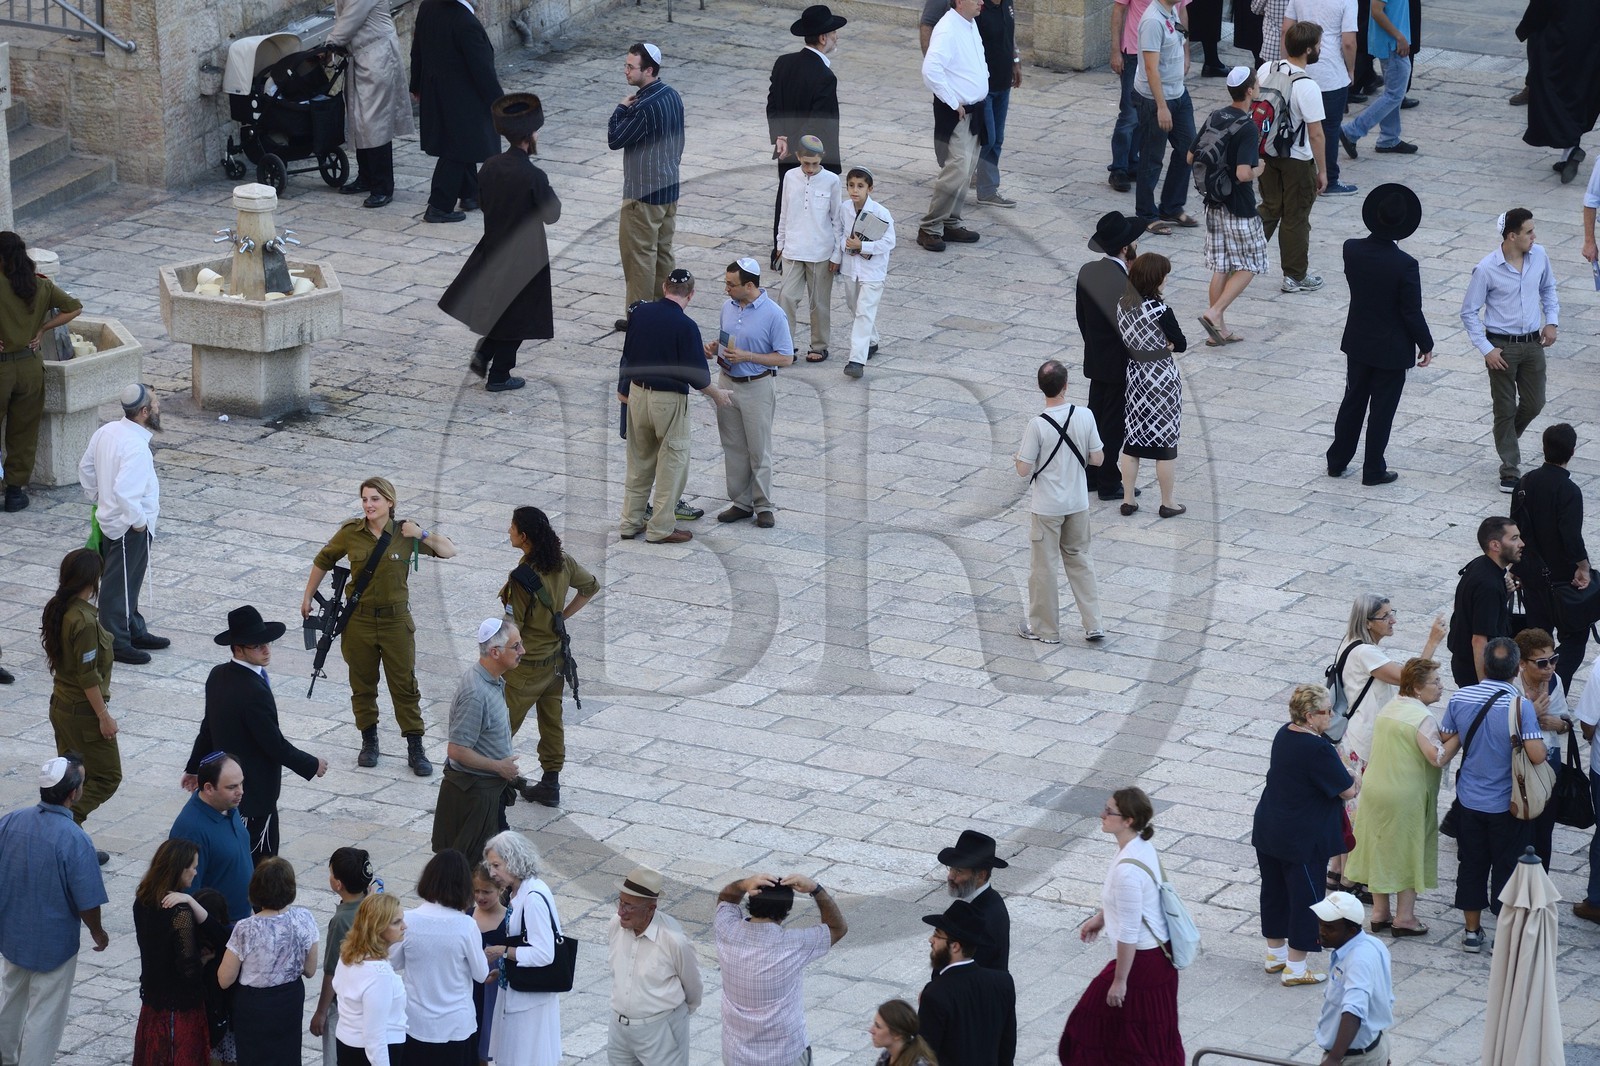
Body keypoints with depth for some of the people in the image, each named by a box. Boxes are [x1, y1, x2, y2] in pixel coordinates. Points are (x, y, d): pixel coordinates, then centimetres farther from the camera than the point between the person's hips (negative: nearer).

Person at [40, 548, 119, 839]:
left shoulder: (56, 609, 1)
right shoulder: (84, 621, -26)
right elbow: (88, 676, -23)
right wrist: (103, 715, -16)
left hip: (61, 704, 9)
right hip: (83, 712, -9)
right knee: (107, 775, 3)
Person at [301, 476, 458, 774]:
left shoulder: (405, 532, -7)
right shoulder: (351, 533, -5)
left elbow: (449, 551, -5)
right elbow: (323, 561, 10)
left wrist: (422, 535, -20)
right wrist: (307, 597, 13)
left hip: (395, 620, -1)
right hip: (359, 620, 1)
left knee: (405, 685, 2)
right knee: (362, 684, 12)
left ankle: (415, 750, 8)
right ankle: (369, 741, 28)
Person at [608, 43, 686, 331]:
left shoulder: (646, 107, -25)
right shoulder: (672, 96, 3)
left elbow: (614, 140, -18)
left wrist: (621, 108, -6)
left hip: (644, 194, -9)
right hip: (669, 187, 9)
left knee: (639, 253, 1)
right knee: (662, 251, 16)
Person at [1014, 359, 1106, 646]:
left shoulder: (1037, 424, -21)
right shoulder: (1085, 416, -11)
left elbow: (1023, 470, -16)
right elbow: (1098, 459, -3)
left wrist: (1019, 455, 5)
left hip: (1045, 507, -4)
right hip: (1078, 504, 4)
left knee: (1042, 566, 11)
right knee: (1080, 560, 19)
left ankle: (1045, 628, 21)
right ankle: (1093, 625, 17)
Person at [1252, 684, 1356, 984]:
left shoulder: (1284, 735, 1)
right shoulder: (1318, 750, -25)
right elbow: (1347, 790, -18)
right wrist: (1356, 782, 3)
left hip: (1268, 832, 8)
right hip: (1304, 840, -8)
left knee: (1274, 892, 20)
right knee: (1305, 898, 4)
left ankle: (1275, 954, 35)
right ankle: (1295, 968, 10)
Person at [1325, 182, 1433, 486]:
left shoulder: (1352, 249, -14)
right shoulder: (1405, 265, -26)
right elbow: (1412, 312, -18)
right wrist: (1426, 345, -2)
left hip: (1358, 342, 4)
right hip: (1392, 348, -4)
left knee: (1353, 401, 20)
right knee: (1382, 409, 10)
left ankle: (1337, 461, 30)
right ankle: (1373, 470, 21)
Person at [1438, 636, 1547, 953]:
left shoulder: (1459, 699, -9)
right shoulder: (1520, 705, -22)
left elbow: (1446, 742, 3)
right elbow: (1537, 755, -25)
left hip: (1470, 800, 3)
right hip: (1508, 805, -3)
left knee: (1471, 865, 16)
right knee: (1508, 867, 10)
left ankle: (1472, 932, 25)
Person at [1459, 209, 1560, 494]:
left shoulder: (1539, 256, -4)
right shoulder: (1487, 269, -18)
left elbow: (1548, 288, 16)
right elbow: (1469, 312, -9)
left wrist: (1551, 321, 3)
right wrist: (1487, 350, -13)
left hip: (1533, 343, 5)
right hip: (1502, 347, -4)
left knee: (1534, 404, 10)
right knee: (1505, 410, 4)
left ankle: (1507, 441, 39)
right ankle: (1510, 470, 14)